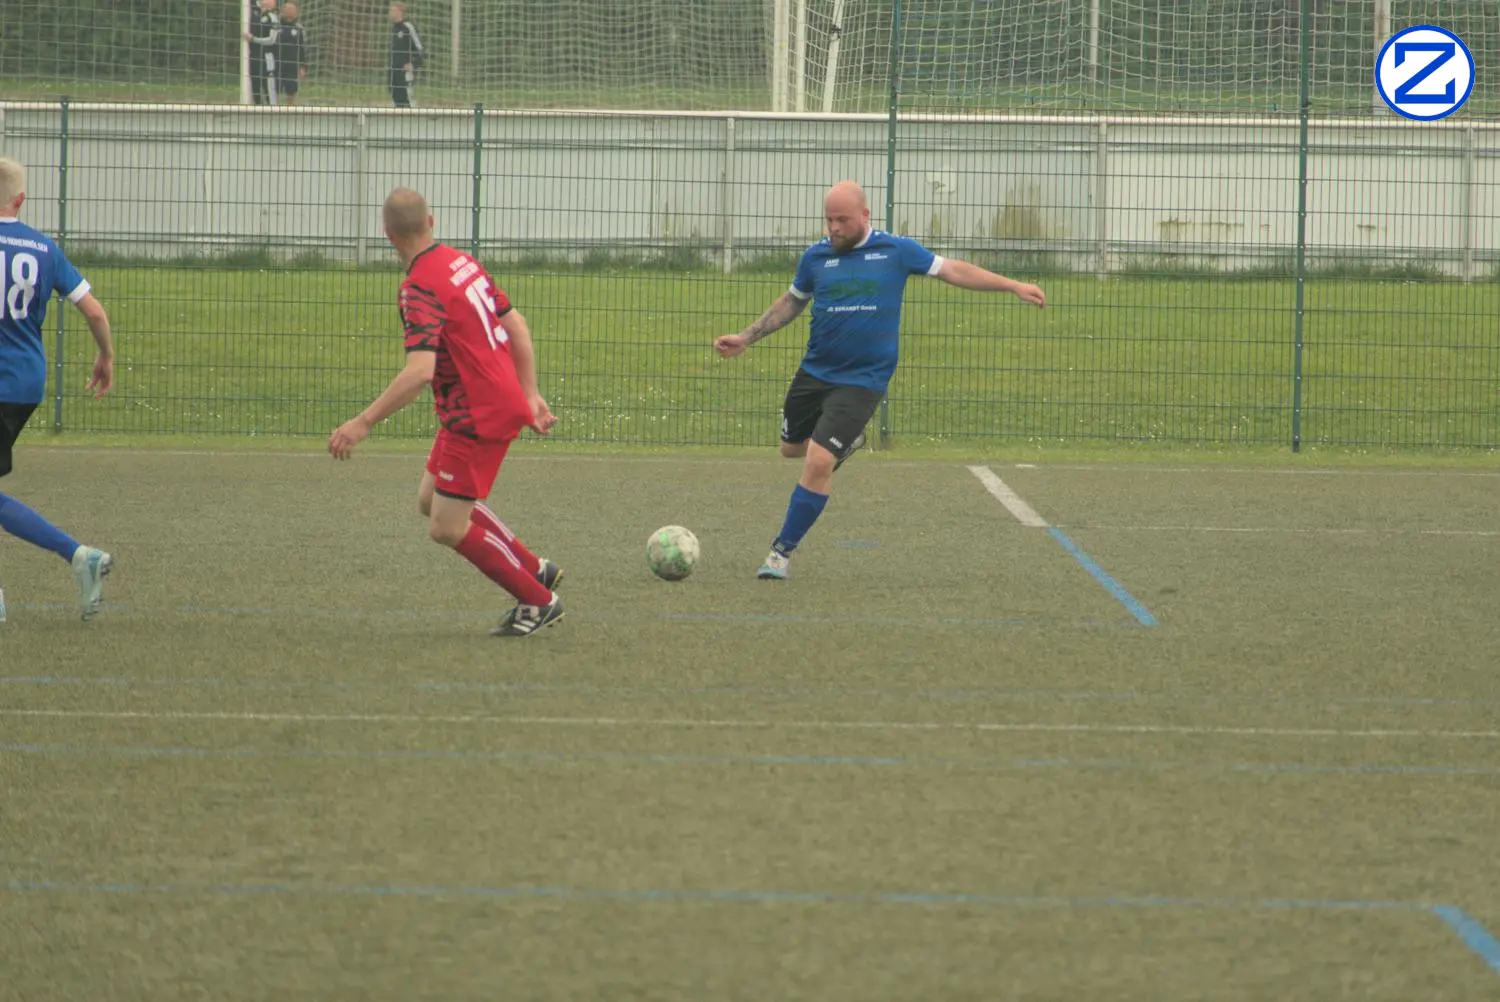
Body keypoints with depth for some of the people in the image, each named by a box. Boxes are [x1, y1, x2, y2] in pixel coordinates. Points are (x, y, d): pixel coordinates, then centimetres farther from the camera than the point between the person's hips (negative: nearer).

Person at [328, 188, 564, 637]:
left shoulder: (421, 288, -21)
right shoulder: (461, 261, 6)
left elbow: (419, 371, -32)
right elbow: (516, 325, 13)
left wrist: (363, 423, -29)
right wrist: (530, 395, 20)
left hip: (477, 418, -9)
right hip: (505, 403, 9)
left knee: (447, 527, -1)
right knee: (431, 500, 20)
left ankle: (538, 601, 9)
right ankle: (535, 570, 23)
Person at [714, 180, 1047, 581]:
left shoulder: (895, 251, -5)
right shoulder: (816, 257, 2)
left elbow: (953, 271, 2)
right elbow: (791, 303, 18)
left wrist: (1013, 286, -1)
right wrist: (746, 338, 14)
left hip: (862, 381, -4)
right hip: (813, 373, 4)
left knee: (818, 463, -15)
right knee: (792, 449, 18)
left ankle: (783, 551, -3)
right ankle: (847, 440, 48)